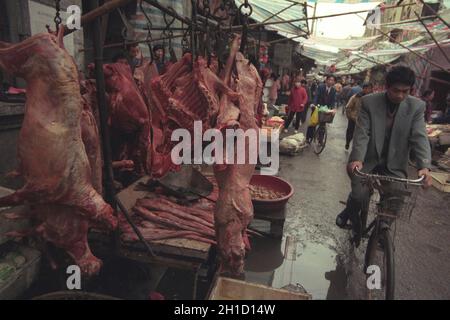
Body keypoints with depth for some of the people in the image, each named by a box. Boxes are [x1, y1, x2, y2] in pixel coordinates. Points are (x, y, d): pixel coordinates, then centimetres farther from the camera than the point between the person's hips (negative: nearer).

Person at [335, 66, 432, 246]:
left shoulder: (417, 106, -5)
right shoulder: (369, 102, -9)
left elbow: (419, 137, -12)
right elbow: (362, 133, -16)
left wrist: (424, 166, -28)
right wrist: (356, 159, -32)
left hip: (394, 165, 2)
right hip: (368, 161, -2)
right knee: (359, 196, -16)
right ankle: (350, 213, 22)